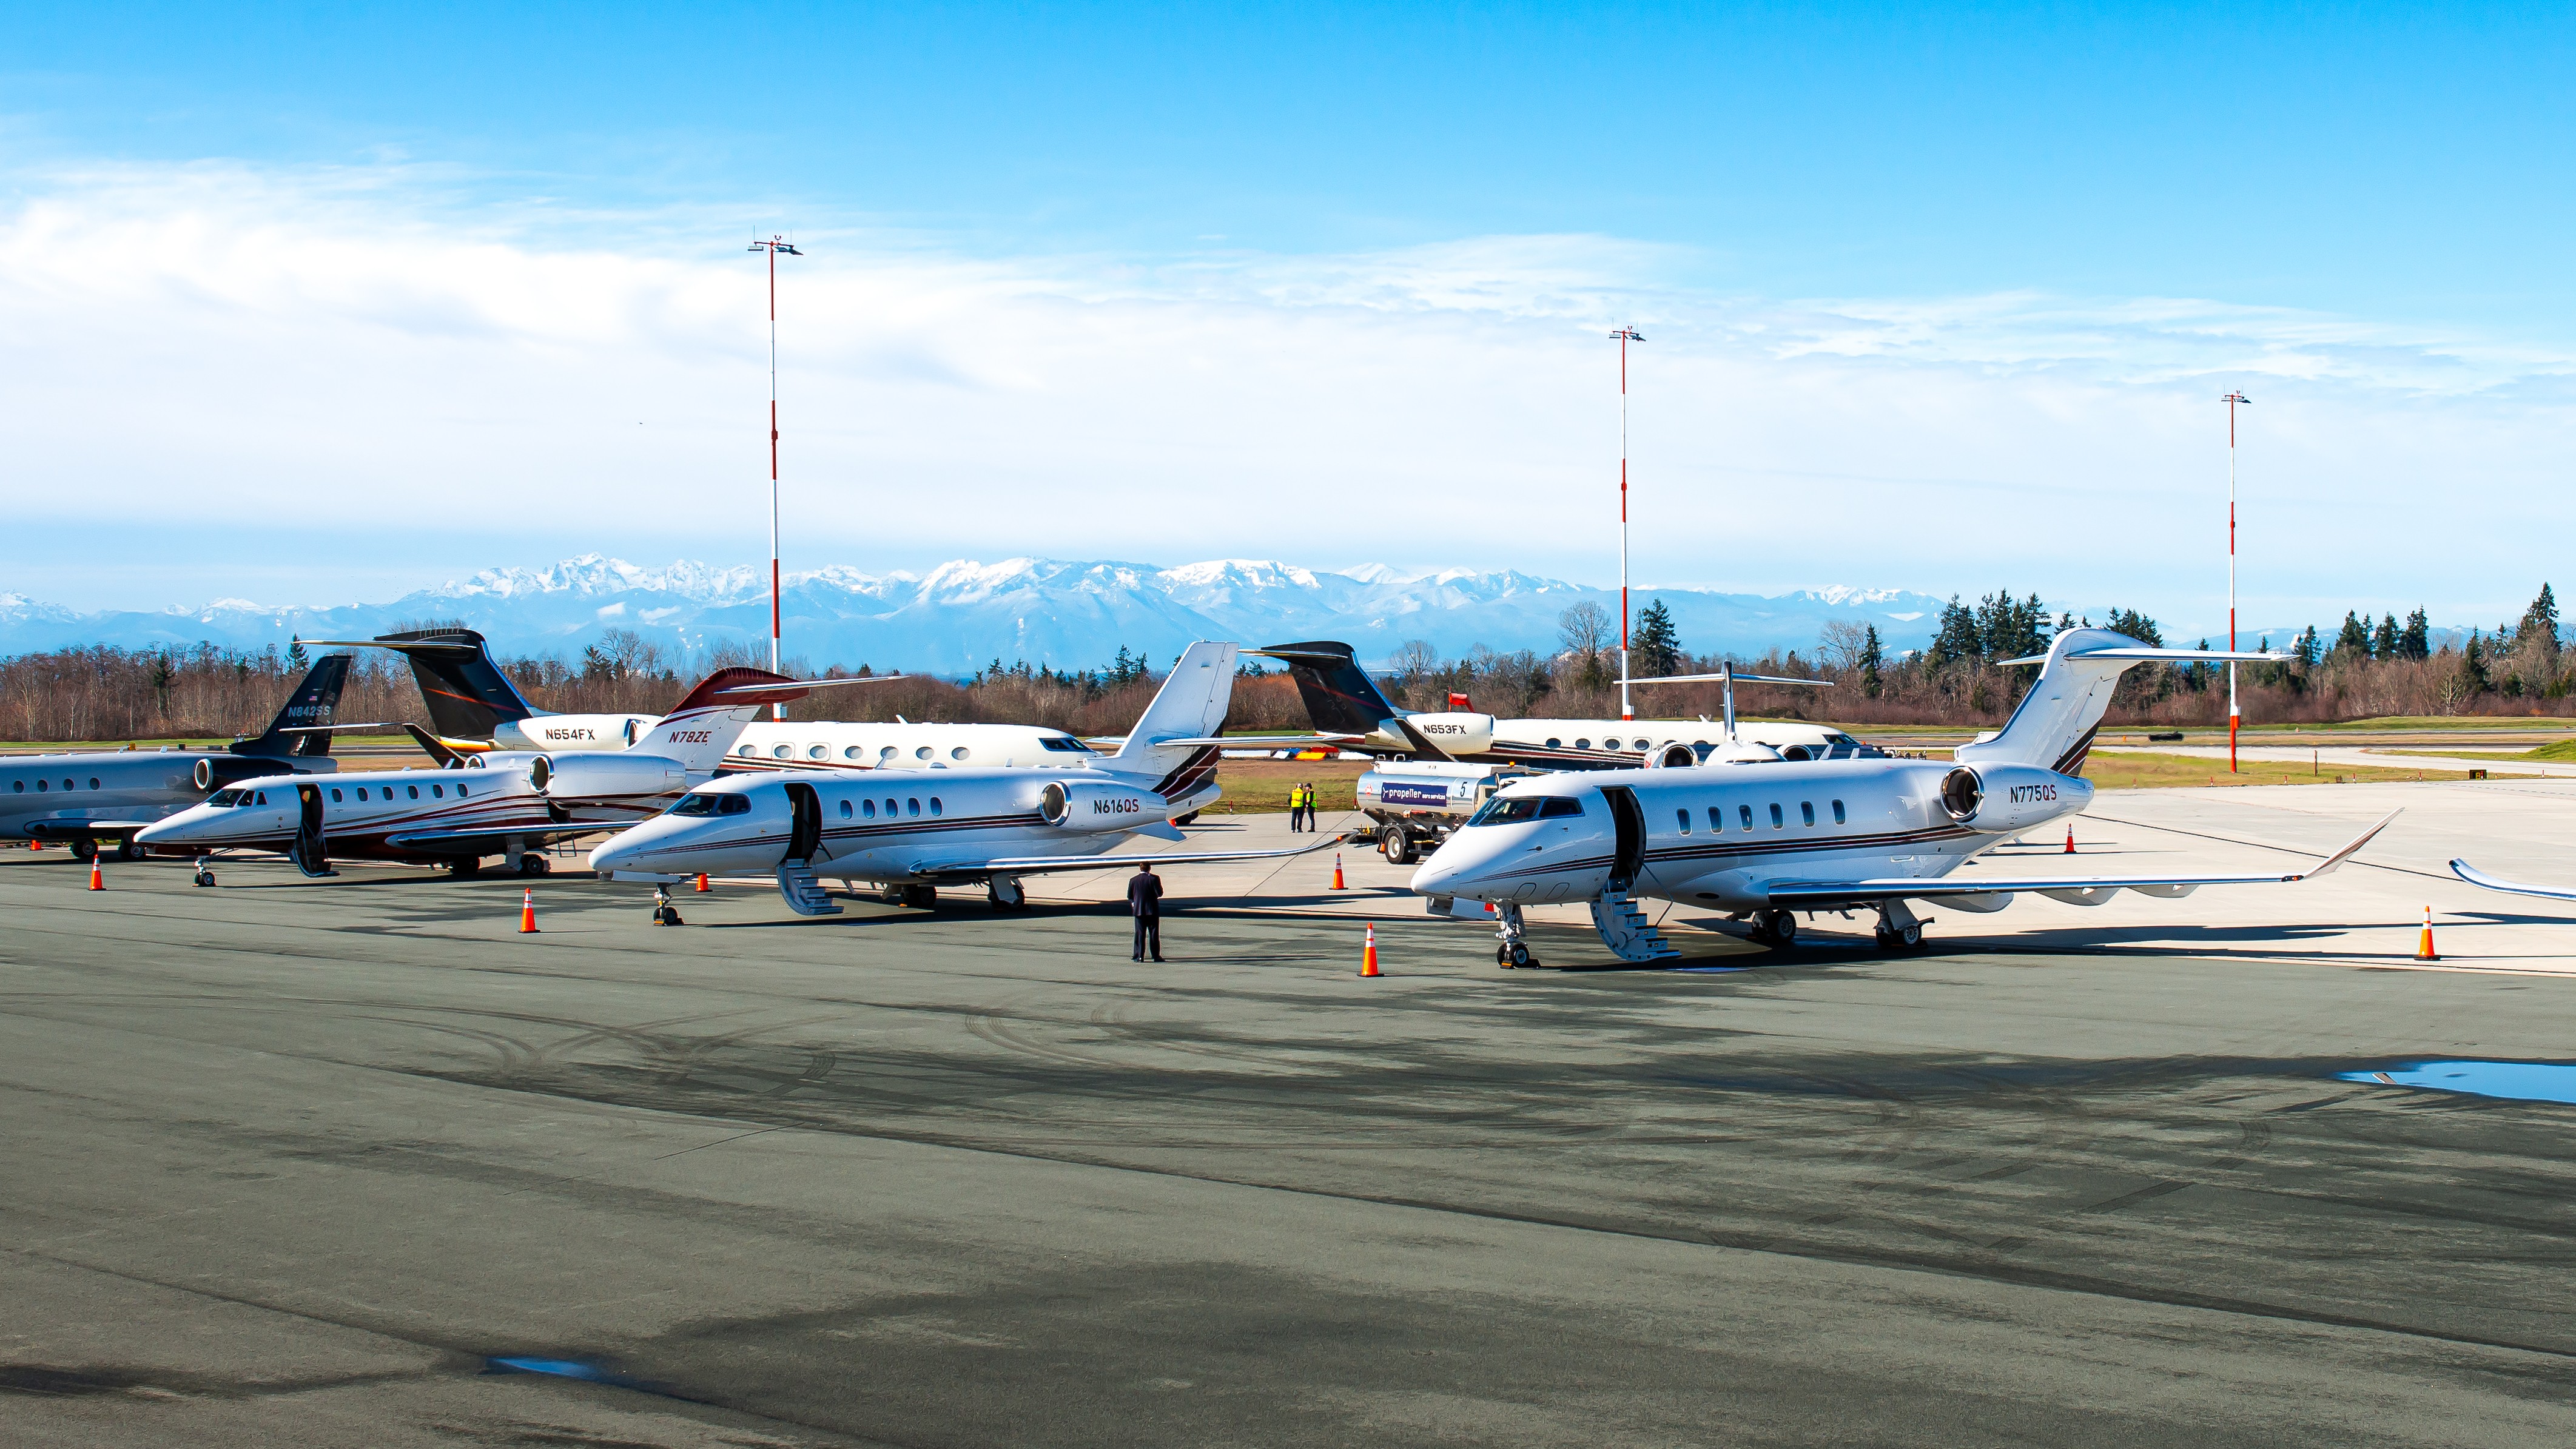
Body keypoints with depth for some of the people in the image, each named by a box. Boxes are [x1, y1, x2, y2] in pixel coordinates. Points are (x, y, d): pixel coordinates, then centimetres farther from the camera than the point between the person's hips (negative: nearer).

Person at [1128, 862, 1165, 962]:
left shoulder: (1133, 880, 0)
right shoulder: (1154, 879, -10)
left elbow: (1130, 896, 5)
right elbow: (1160, 893, -11)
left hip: (1139, 910, 2)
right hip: (1152, 910, -2)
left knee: (1140, 934, 7)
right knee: (1154, 933, 4)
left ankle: (1139, 956, 3)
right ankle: (1156, 956, 4)